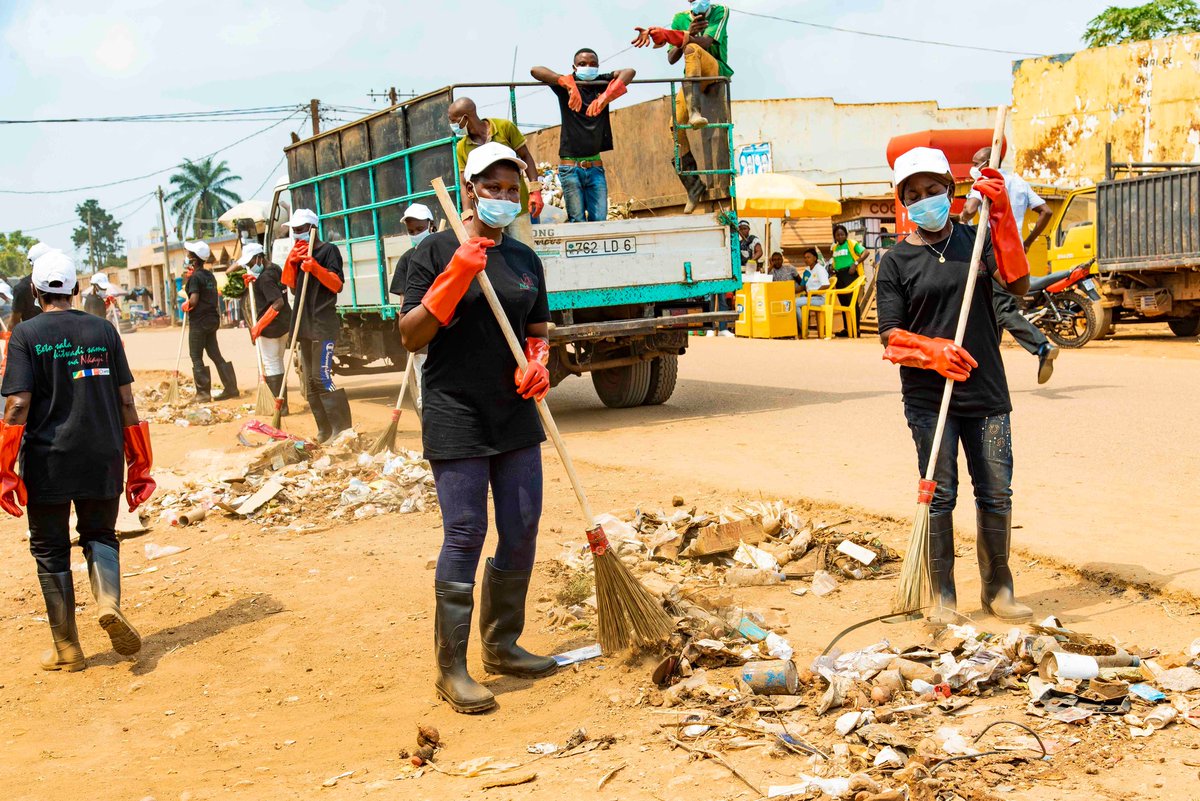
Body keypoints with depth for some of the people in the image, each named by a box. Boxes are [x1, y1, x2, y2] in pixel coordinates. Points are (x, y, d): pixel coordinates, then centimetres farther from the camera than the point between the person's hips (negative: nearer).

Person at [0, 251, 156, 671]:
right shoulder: (103, 329, 4)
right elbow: (125, 401, 3)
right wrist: (138, 462, 9)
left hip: (48, 459, -2)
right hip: (103, 457, 2)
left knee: (50, 549, 10)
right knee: (100, 535, 18)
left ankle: (67, 649, 13)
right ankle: (109, 603, -11)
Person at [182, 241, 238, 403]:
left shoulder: (195, 277, -14)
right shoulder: (210, 275, 11)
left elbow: (194, 300, -23)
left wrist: (185, 306, -3)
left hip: (198, 321, -8)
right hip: (212, 319, 8)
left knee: (196, 357, 0)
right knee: (215, 354, 12)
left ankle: (203, 393, 0)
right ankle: (230, 387, 10)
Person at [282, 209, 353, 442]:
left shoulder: (328, 250, -3)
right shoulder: (298, 253, 20)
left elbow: (337, 284, -11)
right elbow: (291, 286, 13)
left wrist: (315, 267, -22)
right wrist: (291, 261, 1)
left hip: (323, 324, -8)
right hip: (304, 325, 9)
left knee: (323, 377, -16)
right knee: (310, 382, 7)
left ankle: (342, 429, -14)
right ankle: (325, 431, 11)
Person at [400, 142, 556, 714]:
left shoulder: (525, 258, 11)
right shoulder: (437, 252, -4)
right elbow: (410, 337, -9)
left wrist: (538, 364, -2)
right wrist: (455, 277, -20)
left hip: (517, 417, 6)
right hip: (456, 419, -6)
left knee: (522, 531, 9)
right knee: (464, 537, -6)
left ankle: (502, 645, 26)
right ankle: (451, 669, 3)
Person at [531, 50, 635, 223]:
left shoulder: (603, 83, 8)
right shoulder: (566, 86, 1)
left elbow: (629, 72, -9)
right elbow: (535, 70, -12)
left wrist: (605, 97, -25)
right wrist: (568, 84, -27)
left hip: (595, 166, 3)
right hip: (570, 167, -3)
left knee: (599, 220, -2)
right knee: (577, 222, -4)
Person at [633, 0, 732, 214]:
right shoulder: (680, 18, 15)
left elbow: (706, 42, -14)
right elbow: (671, 59, 3)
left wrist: (687, 39, -33)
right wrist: (687, 35, -14)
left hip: (717, 70, -4)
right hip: (692, 78, 4)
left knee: (692, 49, -34)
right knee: (677, 127, -18)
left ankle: (695, 112, -50)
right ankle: (693, 186, -10)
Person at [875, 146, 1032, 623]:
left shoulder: (975, 239, 9)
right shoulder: (896, 262, 2)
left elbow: (1018, 283, -7)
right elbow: (891, 337, -2)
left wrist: (1001, 215, -12)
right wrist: (933, 351, -21)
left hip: (986, 392, 2)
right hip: (928, 399, -2)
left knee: (996, 494, 7)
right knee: (939, 496, 3)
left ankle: (998, 589, 22)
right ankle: (943, 596, 14)